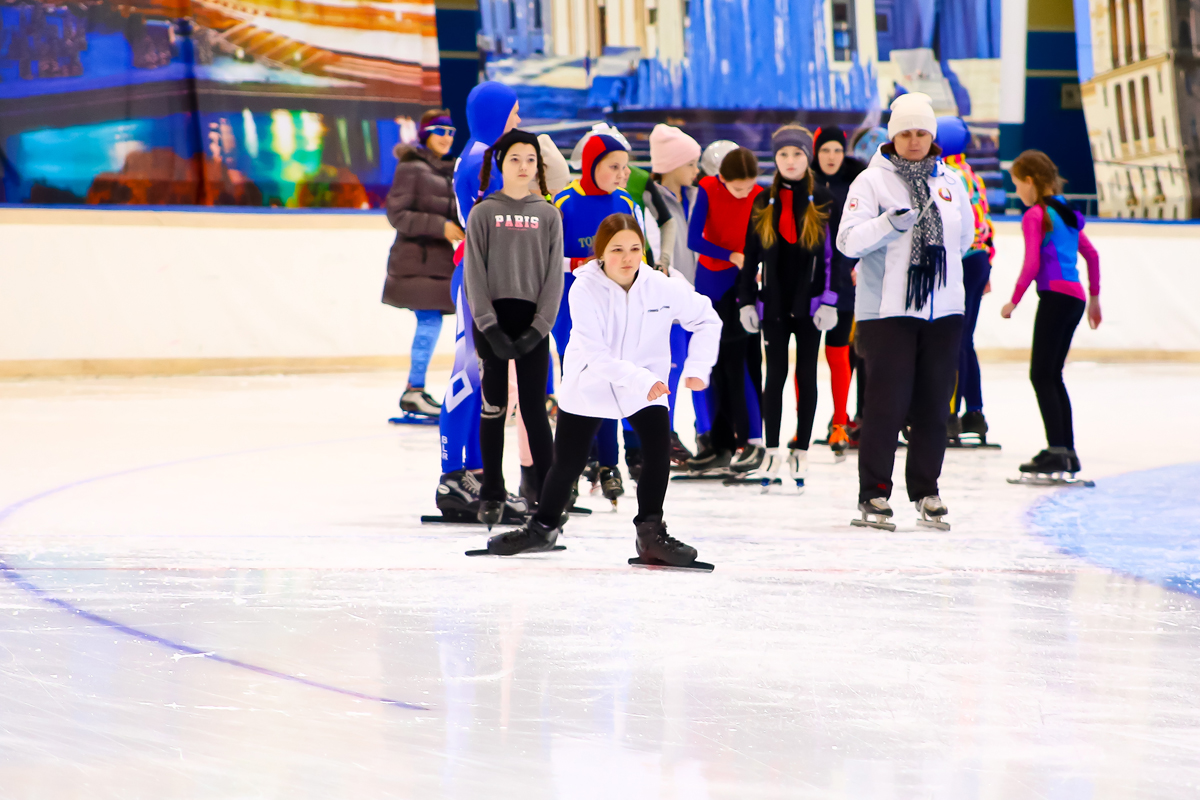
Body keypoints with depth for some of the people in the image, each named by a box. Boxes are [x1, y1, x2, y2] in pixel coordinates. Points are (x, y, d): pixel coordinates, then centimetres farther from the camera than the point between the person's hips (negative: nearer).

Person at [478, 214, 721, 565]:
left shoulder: (663, 287, -17)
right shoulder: (585, 289, -23)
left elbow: (706, 319, -3)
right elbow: (595, 354, -28)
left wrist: (697, 368, -14)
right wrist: (640, 379, -38)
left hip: (647, 386, 1)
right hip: (588, 387, -1)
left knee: (658, 448, -19)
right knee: (568, 461, 7)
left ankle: (651, 531, -7)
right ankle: (544, 525, 31)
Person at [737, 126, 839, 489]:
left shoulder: (823, 201, 0)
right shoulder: (764, 203, 6)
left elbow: (834, 253, -2)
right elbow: (751, 255, 8)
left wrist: (830, 300, -8)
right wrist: (747, 300, 2)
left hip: (809, 302, -1)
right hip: (774, 302, 1)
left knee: (806, 374, 3)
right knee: (776, 374, 1)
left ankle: (801, 452, 9)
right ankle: (772, 452, 6)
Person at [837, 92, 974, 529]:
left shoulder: (949, 182, 12)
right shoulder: (872, 181, -2)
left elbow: (964, 235, 26)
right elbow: (849, 240, -12)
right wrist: (889, 223, -25)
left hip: (943, 311, 5)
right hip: (887, 309, -4)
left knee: (933, 404, 6)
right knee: (887, 403, -7)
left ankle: (925, 489, 16)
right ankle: (874, 493, 2)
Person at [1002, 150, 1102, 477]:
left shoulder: (1035, 216, -6)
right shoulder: (1066, 213, 18)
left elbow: (1031, 264, -14)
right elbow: (1091, 255, 23)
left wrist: (1013, 301, -5)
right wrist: (1094, 297, 29)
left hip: (1055, 296, -9)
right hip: (1075, 297, 9)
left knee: (1042, 375, -9)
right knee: (1053, 375, 14)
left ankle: (1057, 450, -17)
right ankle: (1068, 450, 14)